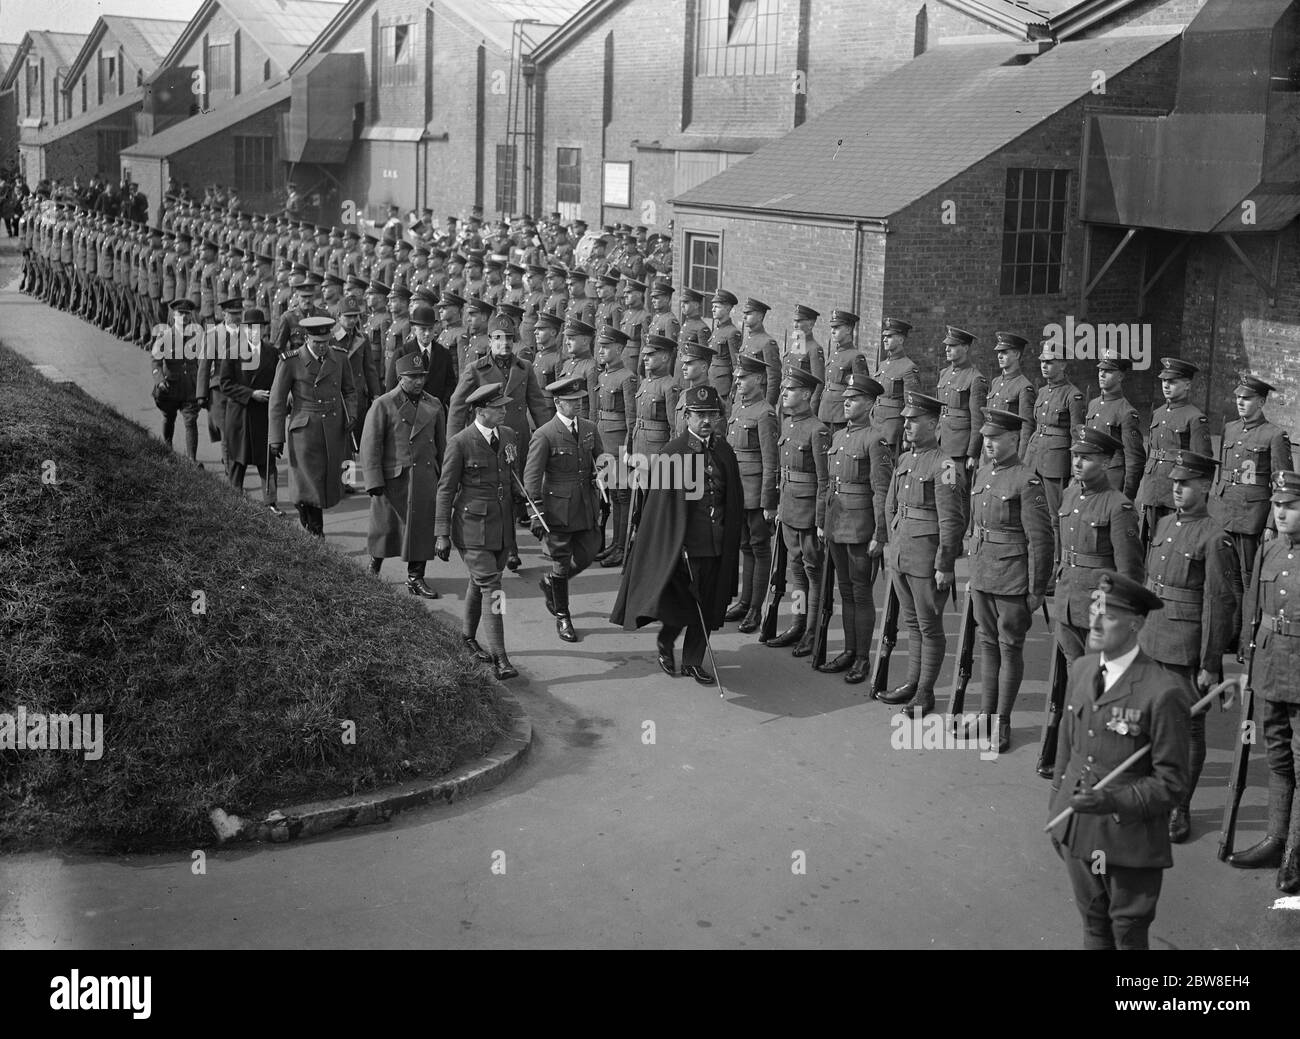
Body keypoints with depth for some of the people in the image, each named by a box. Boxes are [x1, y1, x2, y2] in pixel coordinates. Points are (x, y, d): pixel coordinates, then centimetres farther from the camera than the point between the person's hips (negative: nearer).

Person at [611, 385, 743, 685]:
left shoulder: (724, 451, 6)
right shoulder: (674, 451, -10)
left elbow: (735, 500, 14)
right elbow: (662, 500, -11)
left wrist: (732, 535, 11)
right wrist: (676, 543, -15)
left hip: (718, 545, 5)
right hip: (685, 542, -5)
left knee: (707, 604, 10)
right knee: (682, 601, 0)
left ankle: (693, 661, 24)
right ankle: (666, 641, 30)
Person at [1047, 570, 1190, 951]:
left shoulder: (1162, 693, -20)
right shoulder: (1081, 670, 2)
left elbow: (1170, 783, -16)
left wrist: (1112, 801, -27)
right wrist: (1058, 812, 14)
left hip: (1131, 842, -6)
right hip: (1077, 832, 6)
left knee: (1129, 934, 12)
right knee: (1094, 926, 21)